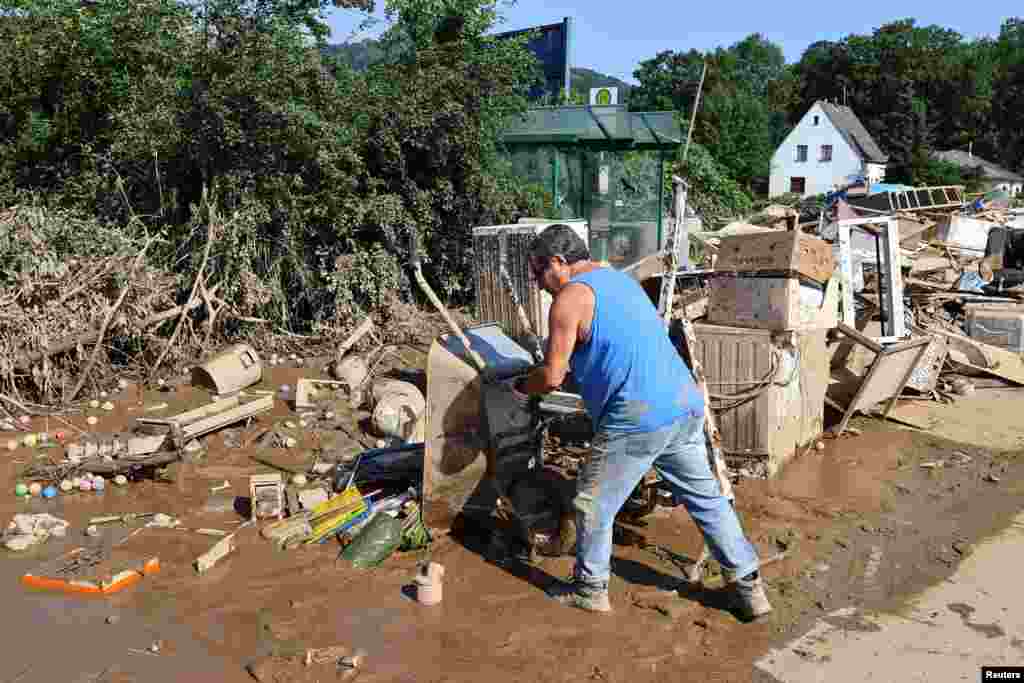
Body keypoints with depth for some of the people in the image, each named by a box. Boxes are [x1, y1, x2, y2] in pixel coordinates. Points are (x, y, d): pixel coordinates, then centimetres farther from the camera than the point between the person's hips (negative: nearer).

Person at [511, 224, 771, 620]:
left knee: (594, 505, 10)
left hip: (638, 420, -8)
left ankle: (590, 589, 25)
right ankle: (748, 587, 26)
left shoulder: (570, 297, -7)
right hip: (685, 406, 9)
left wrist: (520, 388, 10)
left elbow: (551, 377, -8)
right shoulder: (618, 278, 20)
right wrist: (569, 365, 31)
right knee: (707, 498, 18)